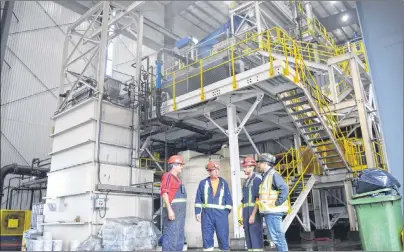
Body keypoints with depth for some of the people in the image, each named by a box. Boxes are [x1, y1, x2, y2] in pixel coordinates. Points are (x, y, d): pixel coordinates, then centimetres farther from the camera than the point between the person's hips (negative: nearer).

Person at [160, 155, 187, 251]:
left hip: (179, 211, 10)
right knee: (171, 237, -11)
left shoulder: (176, 178, 22)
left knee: (179, 237, 12)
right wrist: (169, 210, -24)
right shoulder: (168, 176, -6)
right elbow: (164, 193, -16)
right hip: (172, 209, -10)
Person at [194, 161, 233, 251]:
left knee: (223, 236, 2)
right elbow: (198, 199, 5)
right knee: (207, 237, 4)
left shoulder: (224, 183, 8)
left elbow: (228, 198, 7)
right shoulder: (203, 183, 7)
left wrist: (227, 211, -1)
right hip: (207, 213, 0)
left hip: (221, 213, 0)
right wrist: (197, 212, -2)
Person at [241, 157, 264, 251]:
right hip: (246, 212, 8)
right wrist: (243, 215, 17)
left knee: (256, 236, -7)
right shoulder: (246, 182, 19)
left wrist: (253, 214, -21)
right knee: (248, 236, 8)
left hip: (254, 212, -8)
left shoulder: (257, 180, -7)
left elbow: (258, 199, -15)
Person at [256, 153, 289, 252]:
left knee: (277, 236, -6)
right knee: (279, 236, 14)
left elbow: (284, 189, -22)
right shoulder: (266, 176, 17)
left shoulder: (273, 174, -12)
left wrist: (277, 203, -20)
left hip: (272, 211, -10)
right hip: (269, 211, 10)